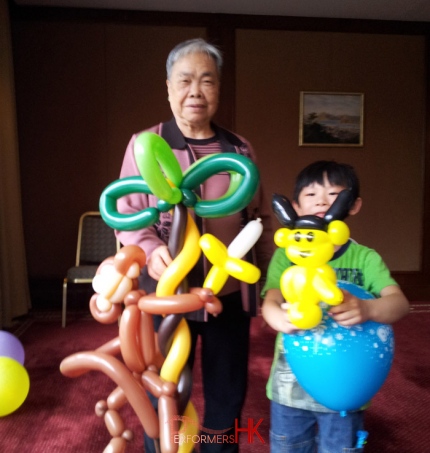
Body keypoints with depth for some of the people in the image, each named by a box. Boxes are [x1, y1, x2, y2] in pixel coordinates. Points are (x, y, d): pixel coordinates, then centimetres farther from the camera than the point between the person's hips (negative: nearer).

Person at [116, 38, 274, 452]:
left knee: (228, 393, 18)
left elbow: (260, 219, 10)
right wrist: (150, 249, -25)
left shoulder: (239, 150, 5)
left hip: (231, 294, 3)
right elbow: (127, 214, -5)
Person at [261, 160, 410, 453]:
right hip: (290, 387, 1)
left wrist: (366, 309, -41)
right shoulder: (286, 255, -4)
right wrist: (283, 319, -41)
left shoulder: (365, 258, -6)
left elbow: (399, 303, -19)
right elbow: (270, 302, -16)